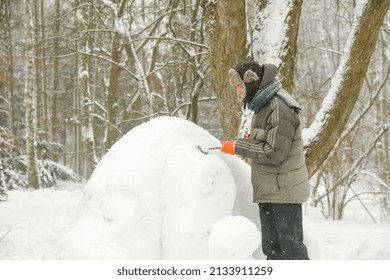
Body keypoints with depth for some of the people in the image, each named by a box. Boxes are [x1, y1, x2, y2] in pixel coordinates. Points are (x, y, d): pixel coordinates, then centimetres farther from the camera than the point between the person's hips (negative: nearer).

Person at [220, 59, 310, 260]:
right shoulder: (264, 106, 13)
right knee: (272, 247, 15)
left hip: (284, 191, -10)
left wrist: (238, 147, -17)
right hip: (268, 191, 10)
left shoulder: (279, 109, -19)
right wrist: (251, 141, 6)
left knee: (291, 247, -3)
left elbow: (275, 153, -23)